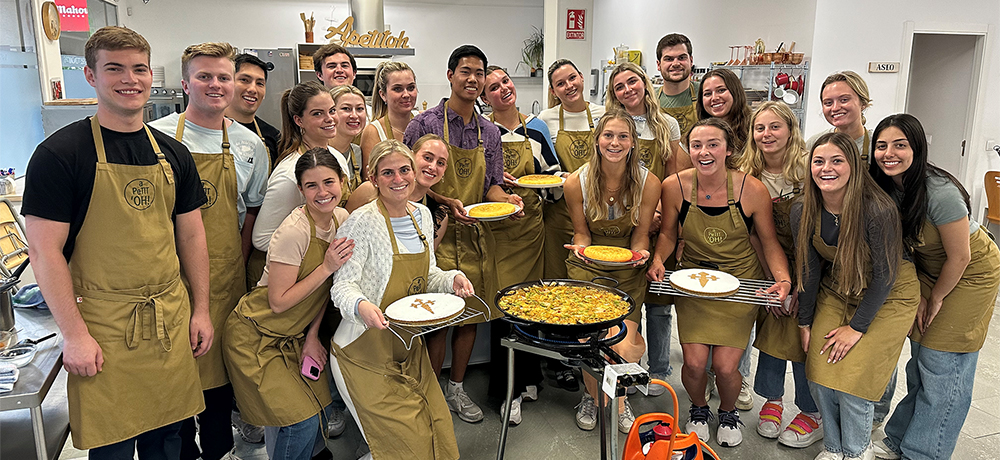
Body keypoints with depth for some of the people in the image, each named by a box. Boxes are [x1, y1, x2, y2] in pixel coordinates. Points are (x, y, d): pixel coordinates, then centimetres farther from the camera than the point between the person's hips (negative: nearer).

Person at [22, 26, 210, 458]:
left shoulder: (172, 153, 8)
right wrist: (74, 335, -13)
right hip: (104, 325, -4)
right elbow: (45, 250, -10)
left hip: (170, 321, 4)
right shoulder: (59, 153, -8)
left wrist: (200, 309, 8)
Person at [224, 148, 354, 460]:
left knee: (320, 408, 2)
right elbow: (279, 302, -22)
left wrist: (313, 335, 1)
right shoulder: (294, 231, -25)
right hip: (255, 337, -6)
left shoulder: (342, 219, -3)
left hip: (294, 337, 7)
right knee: (302, 420, -9)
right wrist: (327, 267, -26)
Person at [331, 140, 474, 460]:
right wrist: (361, 306, -37)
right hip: (366, 352, -7)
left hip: (410, 348, 7)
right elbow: (343, 285, -16)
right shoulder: (362, 222, -16)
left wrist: (451, 279, -6)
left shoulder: (422, 215, 6)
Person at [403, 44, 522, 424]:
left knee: (471, 313, 11)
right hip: (438, 234, -5)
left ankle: (456, 388, 28)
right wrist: (447, 202, -20)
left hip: (475, 235, 5)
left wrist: (506, 199, -9)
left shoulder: (489, 132, 11)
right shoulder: (425, 124, -5)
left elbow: (491, 185, 13)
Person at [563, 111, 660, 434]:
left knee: (626, 347, -16)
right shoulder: (577, 182, -9)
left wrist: (639, 253, -20)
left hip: (628, 268, 0)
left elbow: (640, 235, 2)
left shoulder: (648, 183, -9)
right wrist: (580, 247, -18)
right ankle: (593, 395, 19)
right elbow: (581, 231, 4)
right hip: (587, 265, 0)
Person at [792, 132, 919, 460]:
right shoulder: (803, 212, -13)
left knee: (852, 376, -11)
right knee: (819, 373, -5)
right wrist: (805, 321, 1)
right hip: (836, 291, 4)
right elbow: (808, 268, -2)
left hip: (889, 295, -4)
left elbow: (884, 275, -19)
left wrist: (857, 327, -16)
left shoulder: (879, 210, -28)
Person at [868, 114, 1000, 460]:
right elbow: (900, 245, -1)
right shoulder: (885, 187, -12)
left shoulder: (941, 192, -32)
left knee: (943, 366, -3)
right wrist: (918, 296, -5)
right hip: (927, 268, 6)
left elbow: (960, 256, -21)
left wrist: (936, 298, -8)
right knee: (920, 357, 11)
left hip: (970, 272, -6)